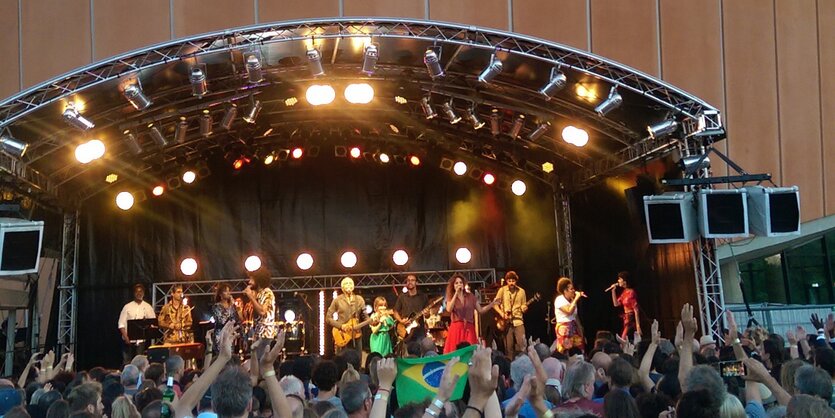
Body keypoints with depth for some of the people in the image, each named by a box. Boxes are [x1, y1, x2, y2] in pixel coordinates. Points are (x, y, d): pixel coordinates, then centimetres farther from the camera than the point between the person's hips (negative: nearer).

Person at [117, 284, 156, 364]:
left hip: (141, 340, 0)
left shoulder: (148, 307, 6)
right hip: (128, 340, 0)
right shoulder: (127, 307, 5)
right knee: (126, 362, 2)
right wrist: (125, 337, -10)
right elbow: (121, 323, 2)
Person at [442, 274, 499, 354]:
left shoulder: (470, 296, 11)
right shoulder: (451, 298, 7)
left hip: (469, 329, 2)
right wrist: (456, 293, -14)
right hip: (456, 329, -2)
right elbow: (449, 309, -14)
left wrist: (492, 304, 0)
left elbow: (480, 310, 11)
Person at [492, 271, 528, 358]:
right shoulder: (502, 290, 2)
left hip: (518, 320, 1)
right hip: (506, 321, -1)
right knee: (508, 346, 0)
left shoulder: (521, 291, 6)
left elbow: (523, 305, 11)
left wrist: (524, 308, -13)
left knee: (521, 344, -9)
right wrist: (501, 313, -9)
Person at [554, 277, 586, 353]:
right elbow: (569, 311, -23)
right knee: (566, 352, -11)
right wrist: (576, 299, -17)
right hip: (564, 329, -7)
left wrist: (580, 330, 13)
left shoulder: (572, 300, 14)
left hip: (574, 328, 7)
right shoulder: (559, 300, -9)